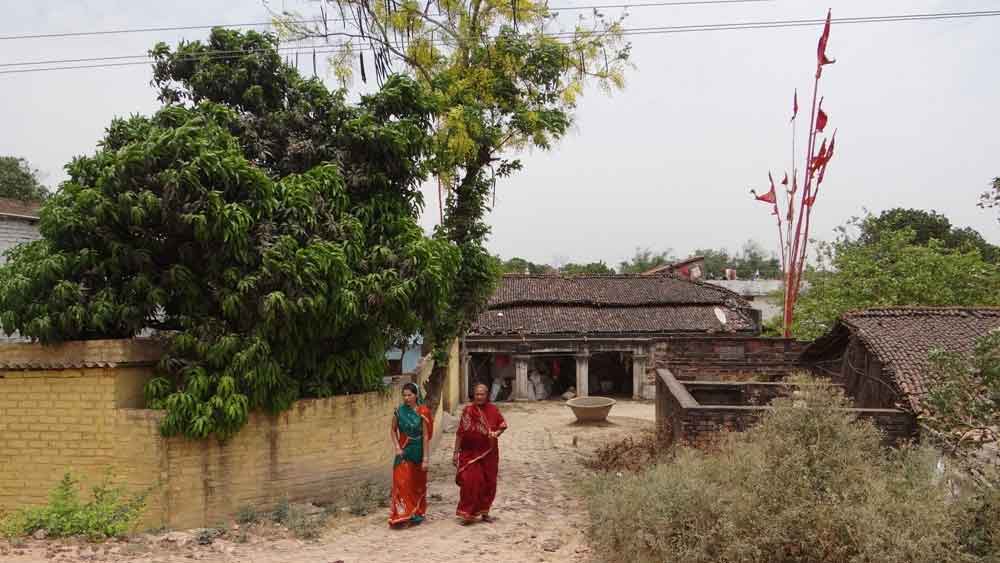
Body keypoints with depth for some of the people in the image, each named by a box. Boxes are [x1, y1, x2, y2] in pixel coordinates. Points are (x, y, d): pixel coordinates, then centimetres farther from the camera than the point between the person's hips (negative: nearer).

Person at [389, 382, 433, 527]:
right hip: (403, 452, 2)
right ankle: (402, 515, -1)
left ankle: (417, 513, 26)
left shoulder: (422, 412, -10)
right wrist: (397, 447, -5)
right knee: (402, 482, -6)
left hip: (418, 452, -1)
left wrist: (425, 458, -12)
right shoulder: (399, 411, -3)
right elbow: (393, 430, 9)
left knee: (418, 484, 11)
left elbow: (426, 436, -10)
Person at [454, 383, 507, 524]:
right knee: (470, 482, -10)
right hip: (470, 453, -3)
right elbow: (460, 432, -6)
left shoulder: (493, 409, -1)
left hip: (489, 454, 3)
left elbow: (503, 425, 10)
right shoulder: (468, 410, -8)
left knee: (488, 483, 9)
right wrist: (456, 452, -6)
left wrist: (497, 433, -12)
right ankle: (467, 514, 1)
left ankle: (484, 512, 24)